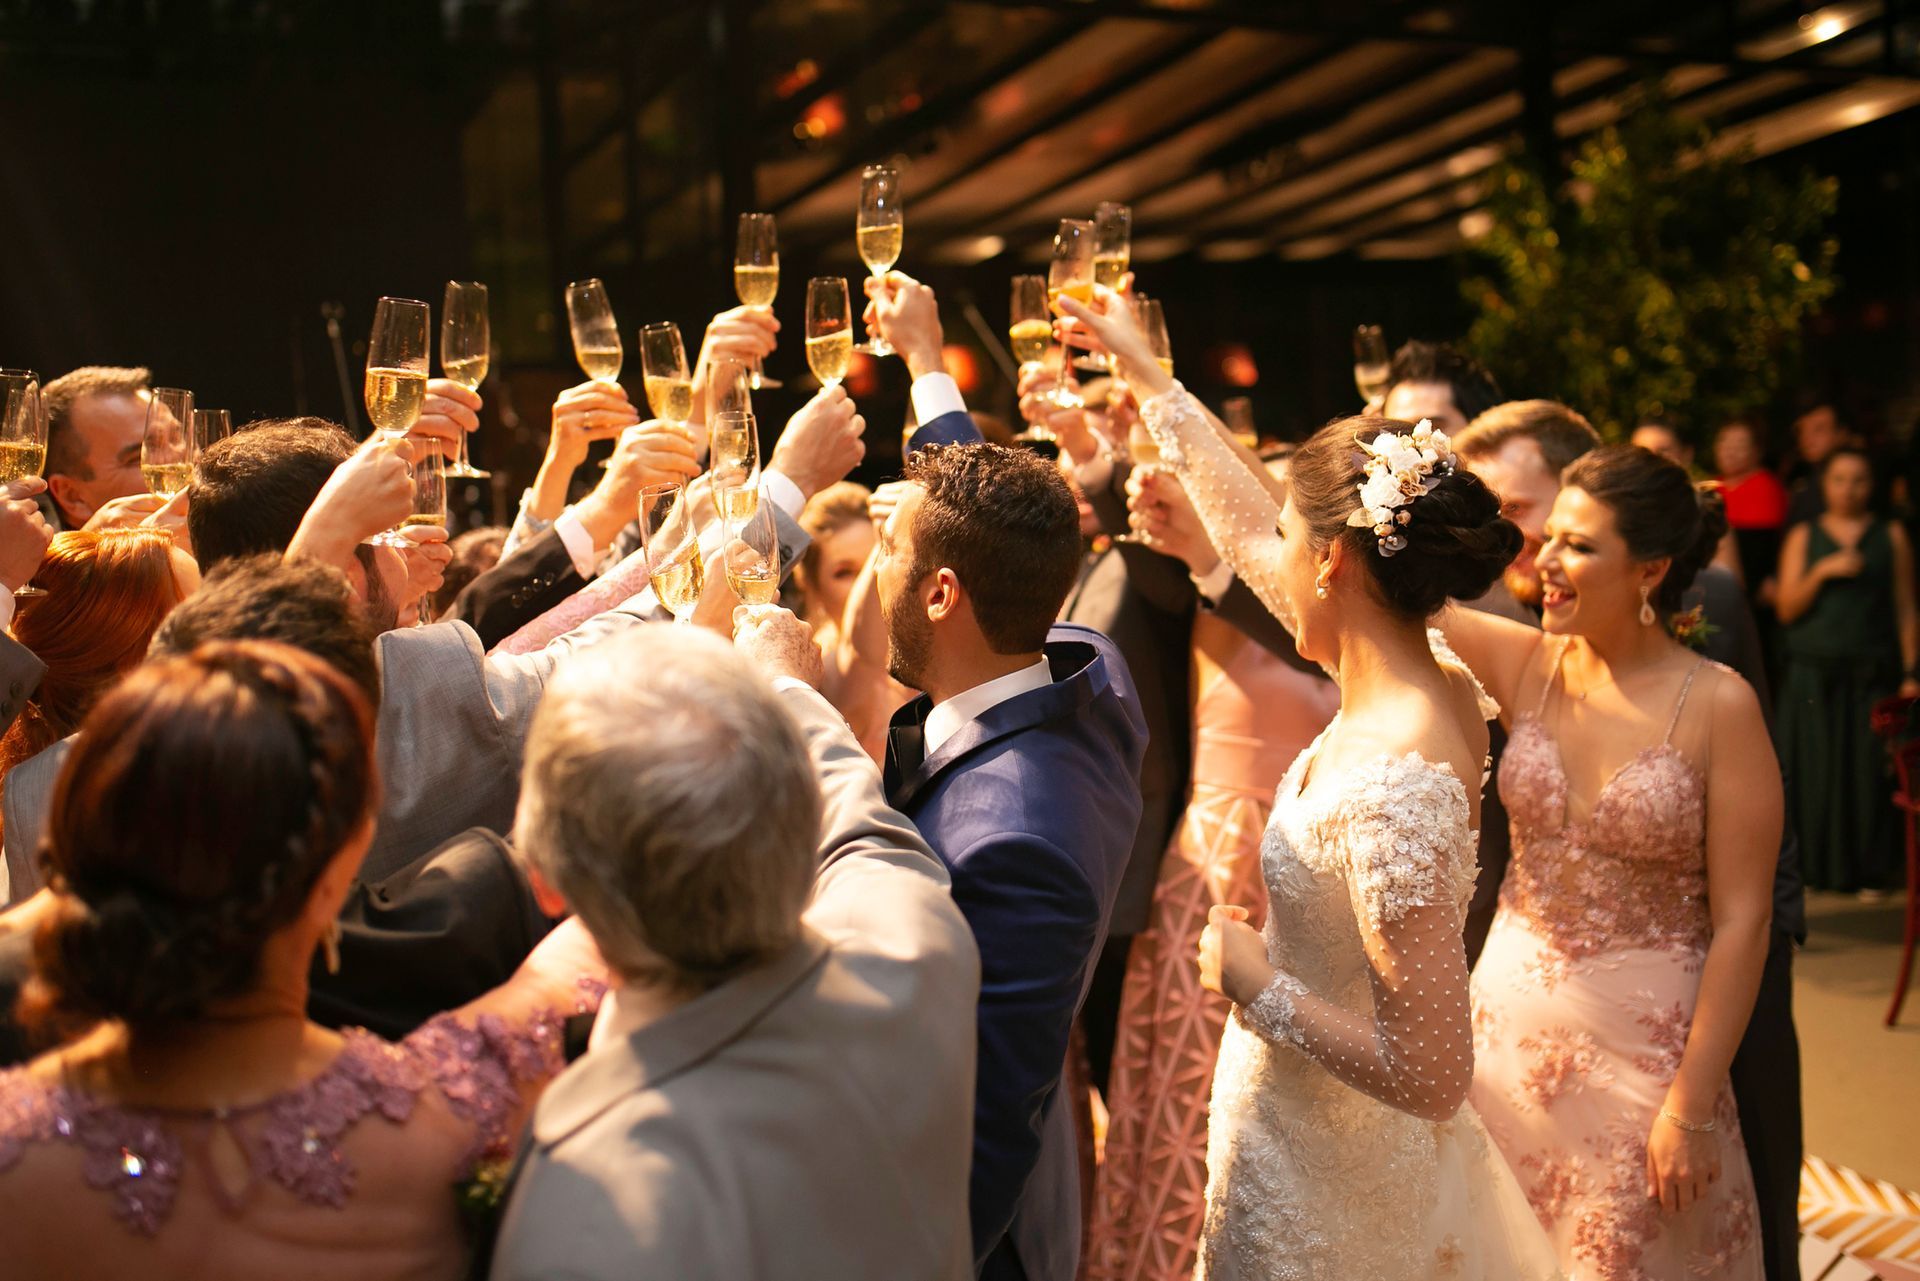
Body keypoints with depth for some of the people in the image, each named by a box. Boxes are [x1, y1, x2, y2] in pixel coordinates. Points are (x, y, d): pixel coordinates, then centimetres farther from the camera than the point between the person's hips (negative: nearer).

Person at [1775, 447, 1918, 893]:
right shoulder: (1803, 537, 10)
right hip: (1814, 673, 0)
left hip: (1872, 672, 0)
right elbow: (1787, 609, 3)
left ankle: (1870, 868, 7)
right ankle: (1817, 865, 9)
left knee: (1870, 768, -3)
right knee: (1816, 768, -2)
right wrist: (1822, 572, -12)